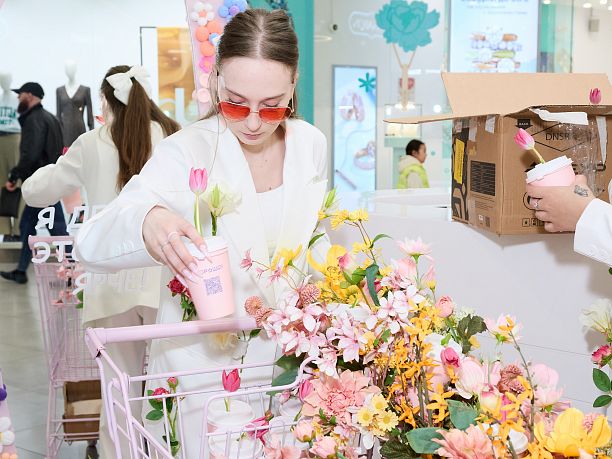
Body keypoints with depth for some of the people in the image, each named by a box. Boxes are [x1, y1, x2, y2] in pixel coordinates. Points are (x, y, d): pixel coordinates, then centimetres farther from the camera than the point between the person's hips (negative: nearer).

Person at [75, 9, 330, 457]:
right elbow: (91, 244, -26)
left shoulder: (311, 144, -2)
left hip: (288, 353, 5)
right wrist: (146, 223, -46)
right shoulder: (185, 152, -18)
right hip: (205, 365, -4)